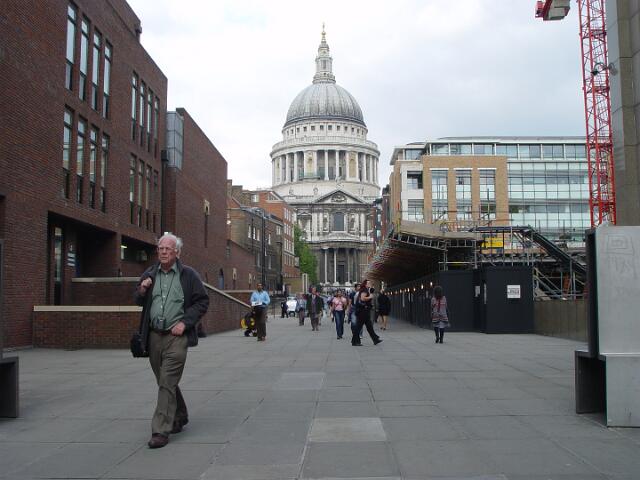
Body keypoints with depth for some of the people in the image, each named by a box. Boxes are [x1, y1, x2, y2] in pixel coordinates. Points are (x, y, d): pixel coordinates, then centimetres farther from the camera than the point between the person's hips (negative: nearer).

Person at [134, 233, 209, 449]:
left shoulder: (188, 275, -2)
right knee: (165, 382, 16)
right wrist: (141, 290, -2)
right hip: (154, 336, 5)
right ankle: (179, 417, 35)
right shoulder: (150, 274, 11)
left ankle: (161, 431, -6)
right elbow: (139, 302, 20)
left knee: (167, 383, -10)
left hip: (176, 336, -5)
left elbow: (202, 301, -1)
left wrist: (185, 322, -10)